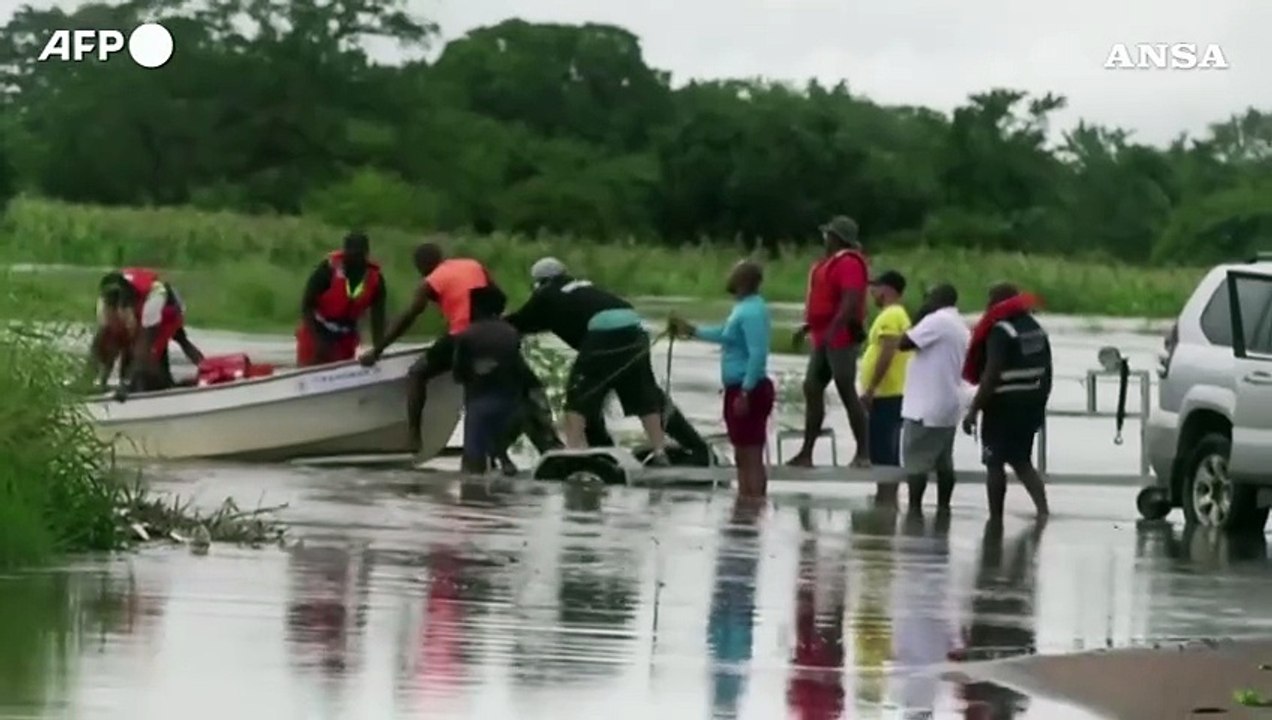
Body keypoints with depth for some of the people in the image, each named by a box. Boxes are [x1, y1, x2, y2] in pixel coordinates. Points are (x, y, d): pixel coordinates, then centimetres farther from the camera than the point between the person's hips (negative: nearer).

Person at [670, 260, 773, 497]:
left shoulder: (752, 312, -19)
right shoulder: (744, 308, 14)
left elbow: (757, 355, -26)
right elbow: (725, 335, 32)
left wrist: (745, 392, -27)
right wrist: (692, 331, 34)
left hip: (749, 390, -11)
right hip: (739, 389, 11)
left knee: (751, 458, -10)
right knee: (743, 457, 13)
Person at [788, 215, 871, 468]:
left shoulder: (849, 263, -14)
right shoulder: (829, 262, 19)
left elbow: (851, 301, -24)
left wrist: (833, 330, -31)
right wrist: (808, 327, 24)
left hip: (841, 337, -11)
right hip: (824, 337, 11)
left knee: (847, 392, -9)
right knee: (812, 389, 8)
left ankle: (863, 453, -6)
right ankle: (806, 452, 11)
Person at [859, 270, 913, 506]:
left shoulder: (890, 316, -13)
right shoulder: (898, 315, 19)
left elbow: (886, 354, -21)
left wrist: (870, 389, -21)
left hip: (885, 394, -10)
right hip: (893, 393, 10)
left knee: (882, 451, -11)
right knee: (886, 451, 12)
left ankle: (886, 497, -13)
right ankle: (887, 496, 14)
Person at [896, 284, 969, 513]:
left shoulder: (937, 321, -13)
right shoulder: (960, 327, 16)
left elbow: (903, 344, -15)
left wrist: (918, 319, -3)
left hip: (926, 406, -9)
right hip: (948, 405, 9)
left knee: (915, 460, -6)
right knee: (943, 461, 10)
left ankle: (915, 508, -9)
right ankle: (943, 506, 11)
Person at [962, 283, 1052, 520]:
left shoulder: (1000, 331, -14)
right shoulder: (1036, 329, 12)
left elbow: (991, 375, -21)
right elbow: (1046, 373, 15)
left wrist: (973, 410, -19)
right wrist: (1040, 406, 24)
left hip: (1004, 405, -8)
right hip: (1030, 404, 8)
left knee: (994, 464, 2)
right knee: (1022, 462, 16)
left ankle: (996, 518, 4)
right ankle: (1043, 510, 0)